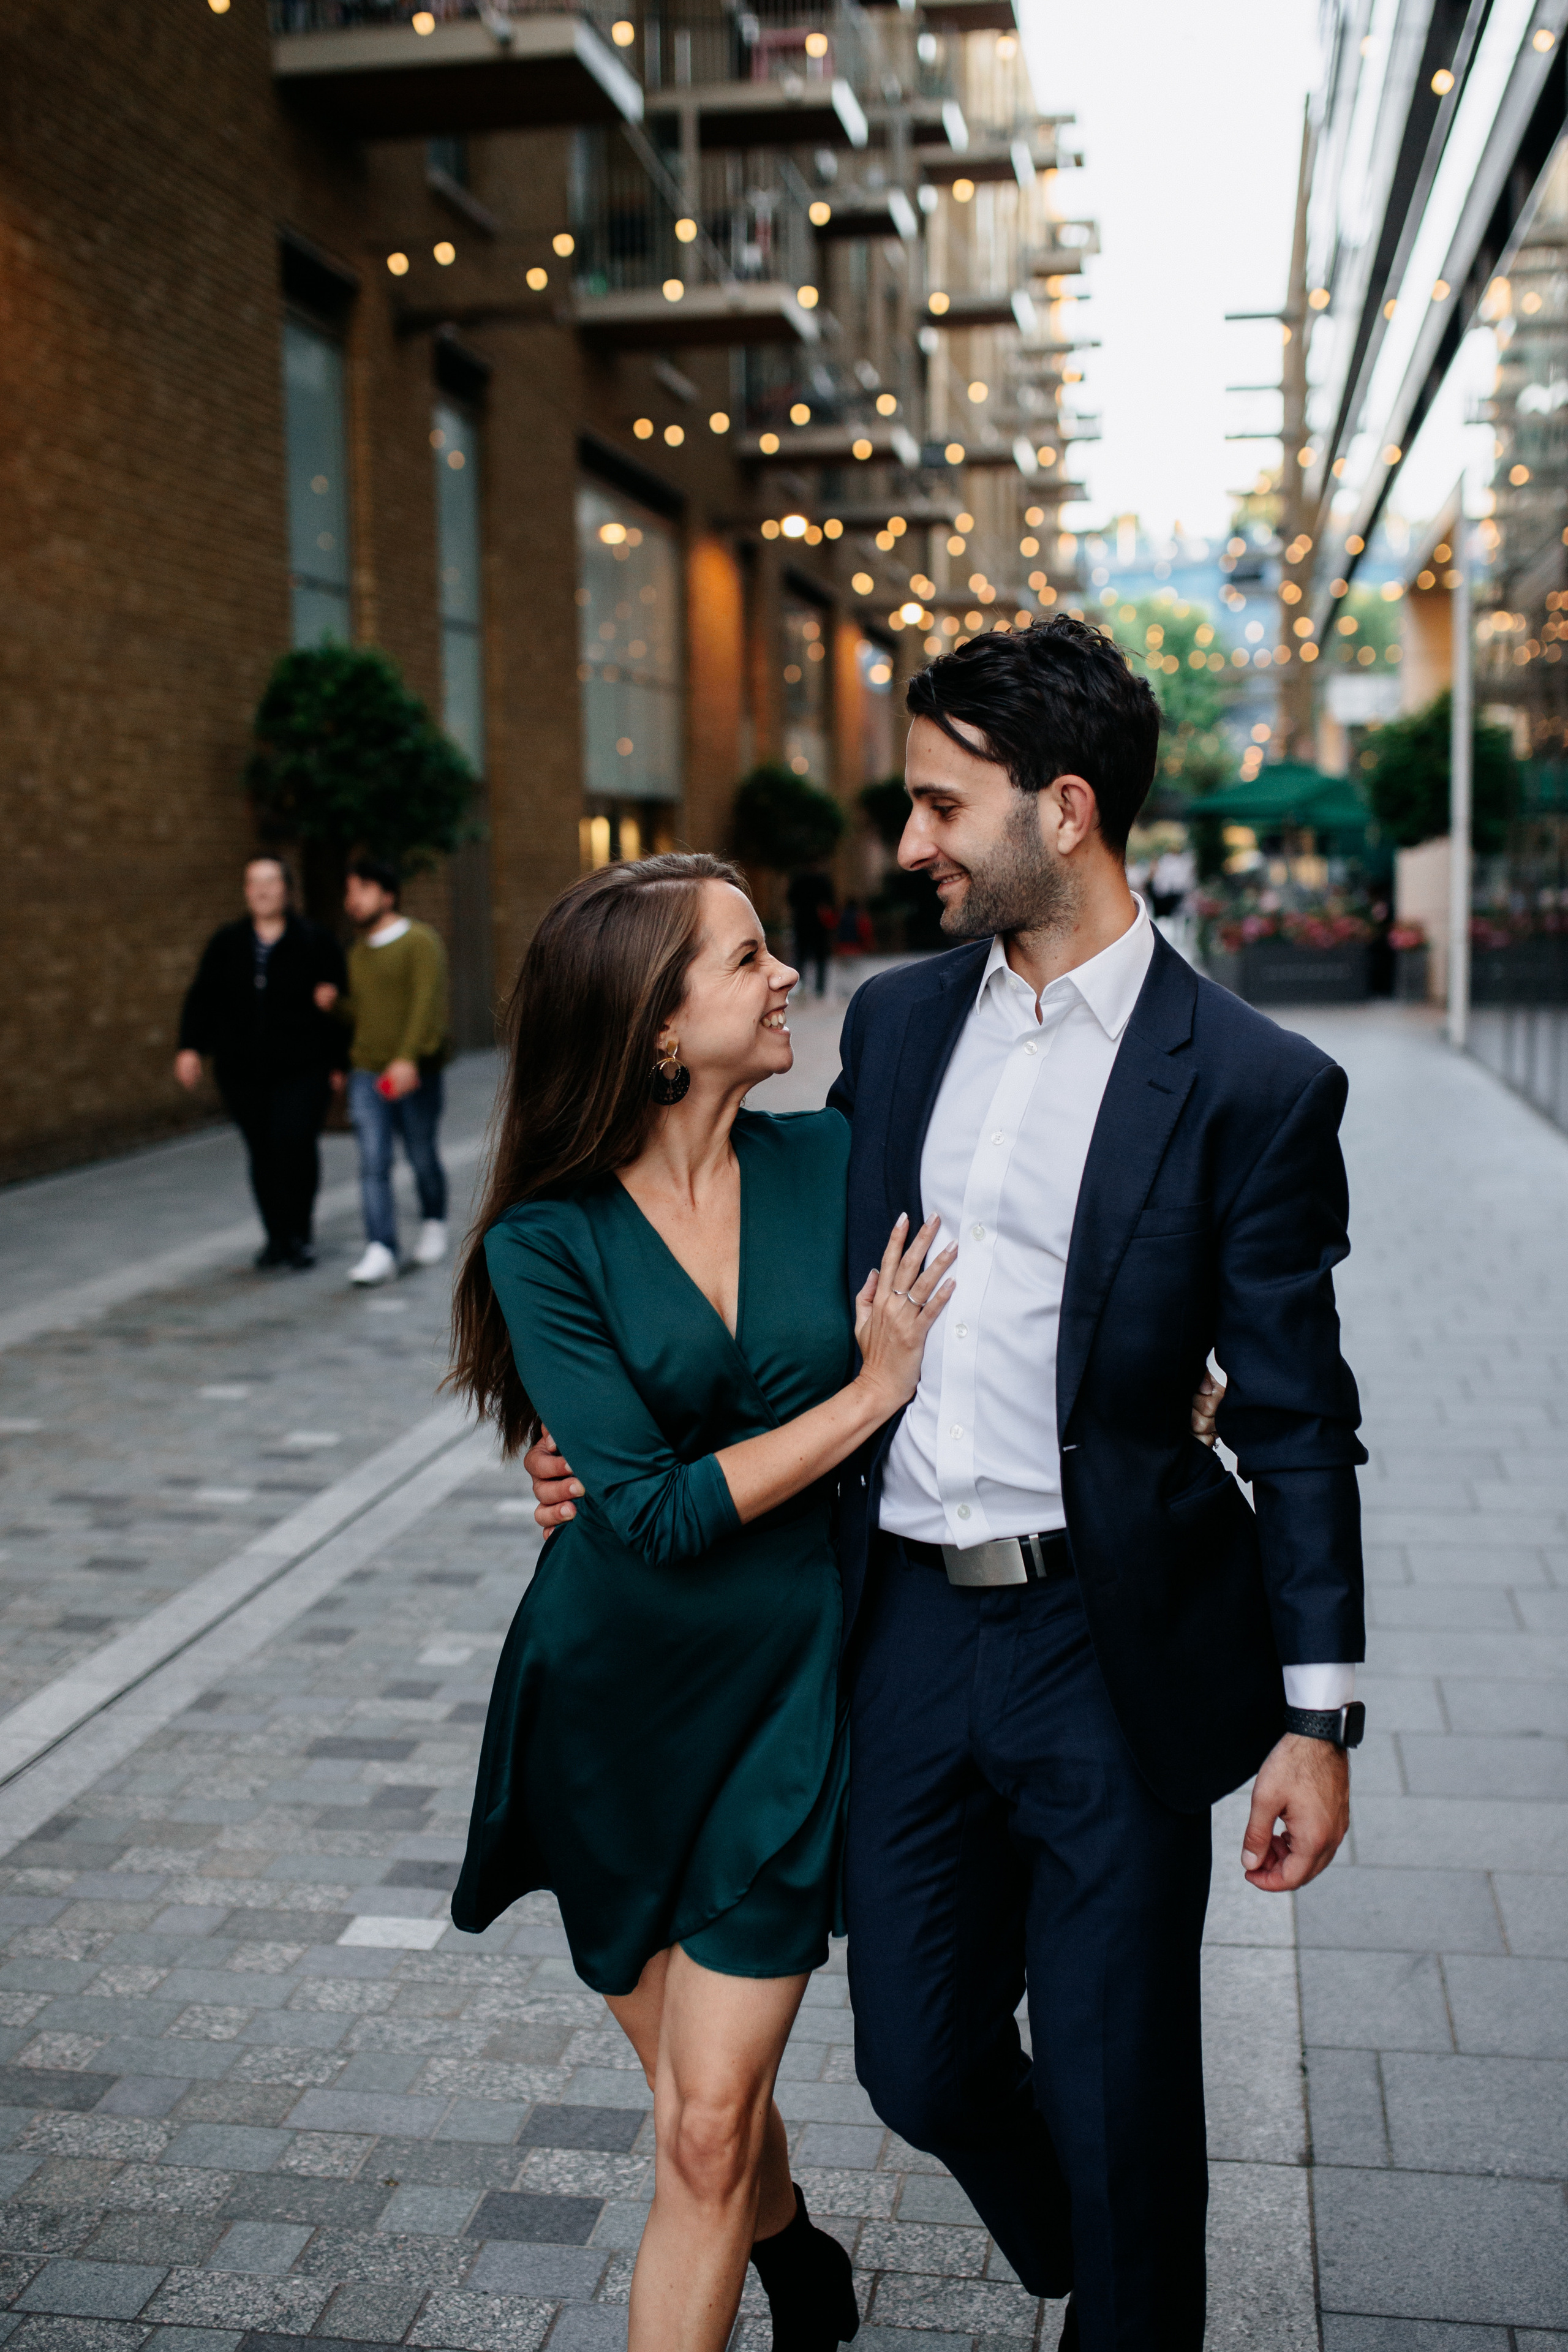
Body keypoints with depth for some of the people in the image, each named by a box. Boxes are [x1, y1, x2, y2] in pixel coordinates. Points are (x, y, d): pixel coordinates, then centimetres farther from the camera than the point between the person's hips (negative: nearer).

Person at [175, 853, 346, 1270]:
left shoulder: (316, 942, 2)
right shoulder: (227, 943, 10)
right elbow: (202, 998, 11)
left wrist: (337, 1062, 0)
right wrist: (190, 1047, -1)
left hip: (301, 1070, -3)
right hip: (242, 1072, 3)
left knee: (295, 1145, -16)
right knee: (262, 1155, 4)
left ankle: (300, 1234, -1)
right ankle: (277, 1236, 16)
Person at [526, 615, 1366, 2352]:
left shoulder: (1250, 1085, -10)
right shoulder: (896, 1020, 6)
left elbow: (1296, 1420, -7)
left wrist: (1317, 1717, -7)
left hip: (1111, 1644, -5)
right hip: (908, 1624, 5)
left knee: (1117, 2086, 9)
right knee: (922, 2066, 16)